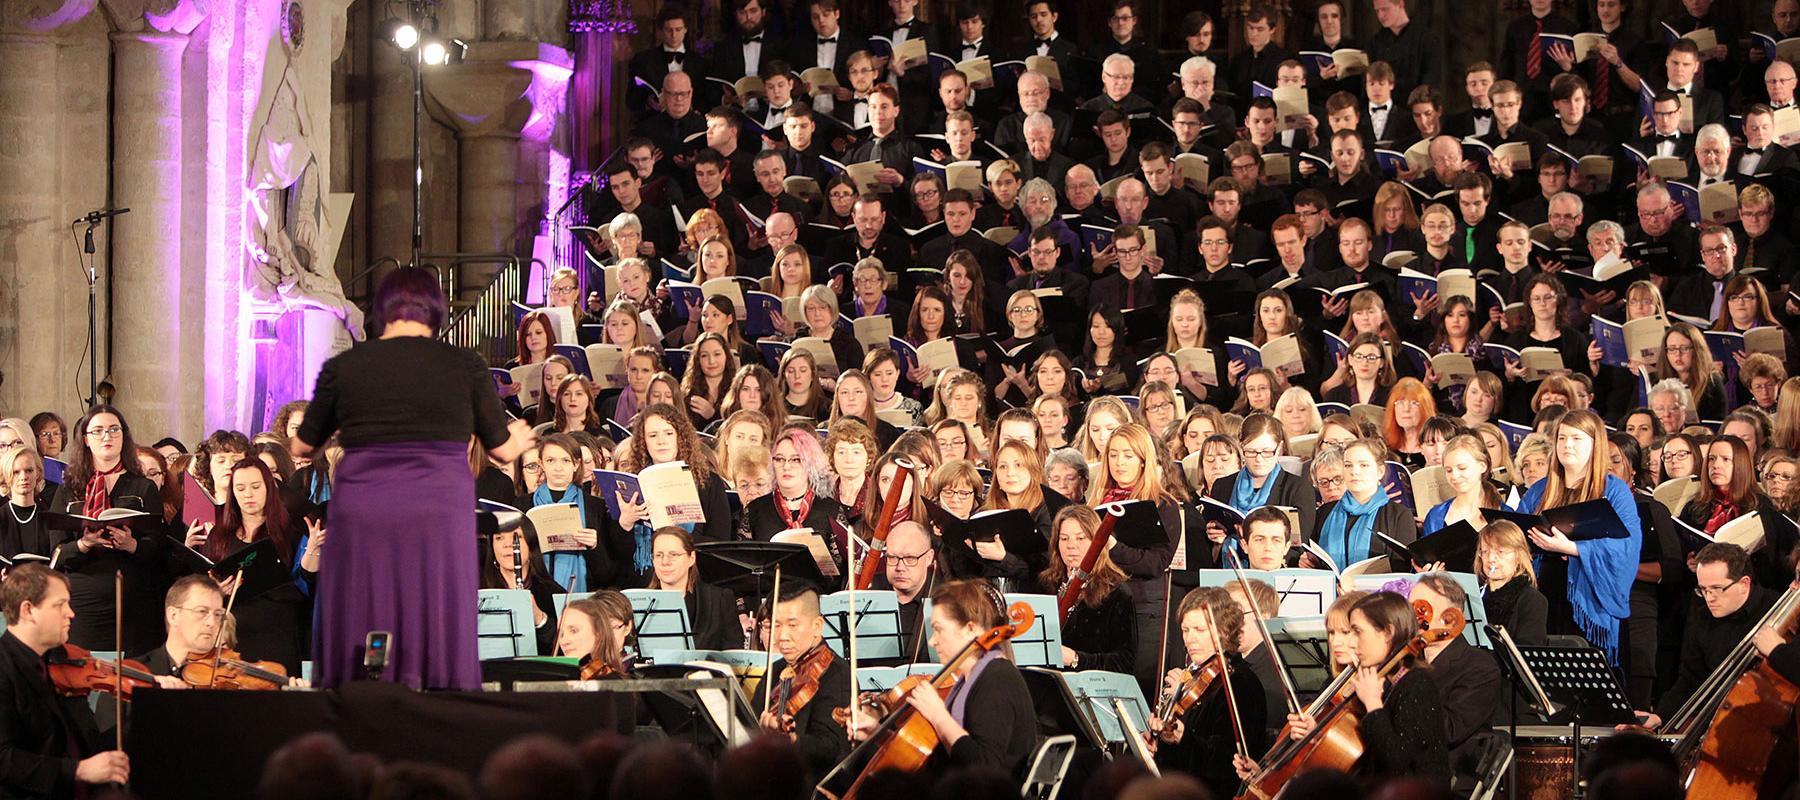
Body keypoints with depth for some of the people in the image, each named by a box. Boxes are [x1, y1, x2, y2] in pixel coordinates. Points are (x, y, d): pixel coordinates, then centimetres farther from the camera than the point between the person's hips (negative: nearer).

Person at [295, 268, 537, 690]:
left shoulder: (343, 366, 3)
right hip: (440, 512, -1)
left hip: (362, 516, 1)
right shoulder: (465, 366, 1)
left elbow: (303, 446, 13)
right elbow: (502, 450, 10)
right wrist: (519, 438, 33)